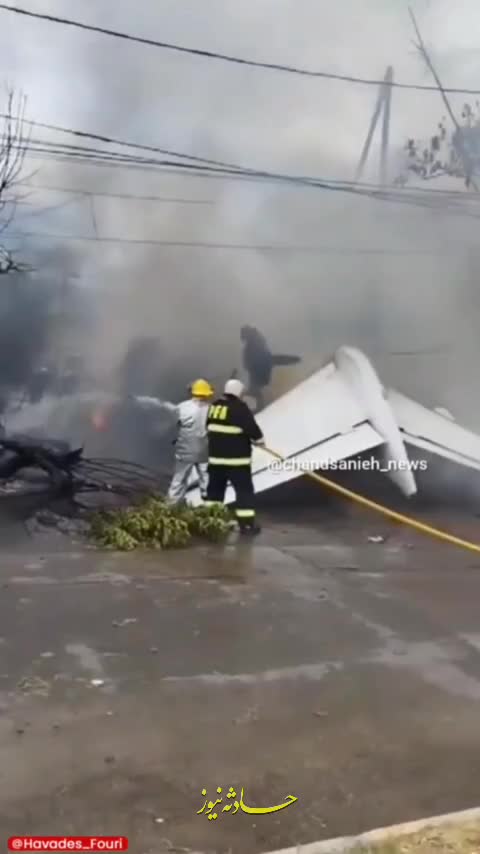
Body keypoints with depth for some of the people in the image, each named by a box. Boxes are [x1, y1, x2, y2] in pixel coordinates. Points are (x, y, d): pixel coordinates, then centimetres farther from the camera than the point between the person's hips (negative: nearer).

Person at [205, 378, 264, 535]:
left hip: (215, 457, 7)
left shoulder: (214, 406, 9)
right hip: (236, 459, -7)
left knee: (215, 488, 17)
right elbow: (252, 427, -14)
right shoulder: (240, 408, -14)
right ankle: (247, 524, 1)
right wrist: (259, 440, 4)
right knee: (244, 490, 1)